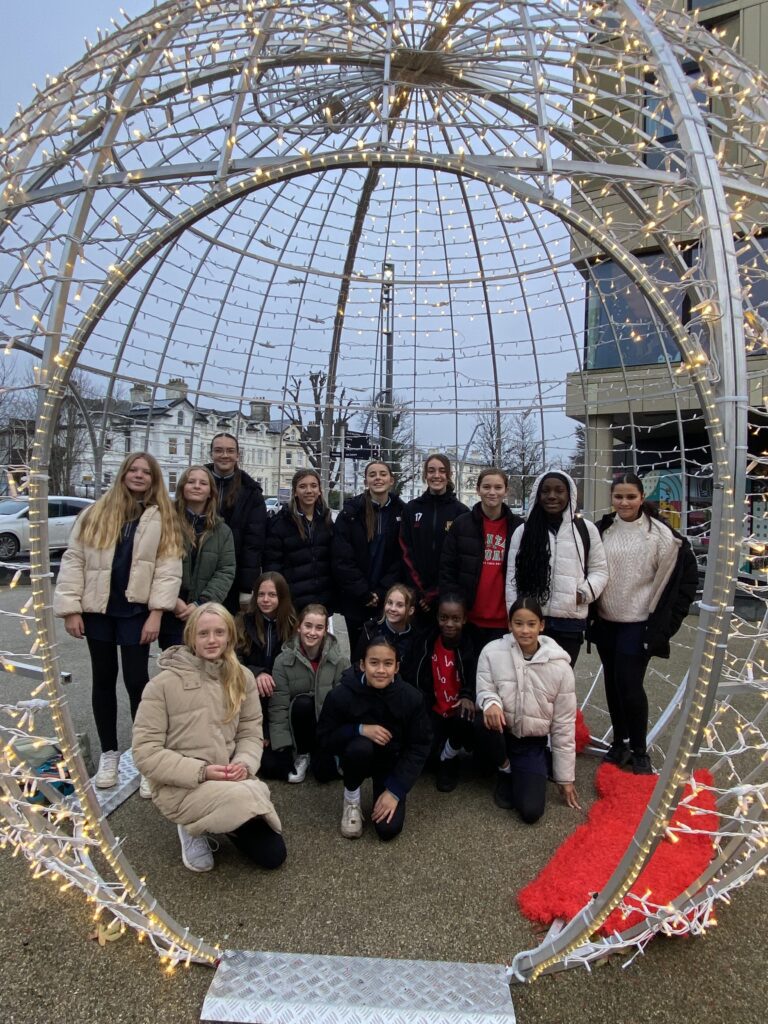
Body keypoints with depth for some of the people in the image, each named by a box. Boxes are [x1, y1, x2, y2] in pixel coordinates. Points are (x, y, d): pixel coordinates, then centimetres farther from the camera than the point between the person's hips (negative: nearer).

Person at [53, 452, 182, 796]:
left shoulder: (162, 518, 2)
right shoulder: (96, 513, 5)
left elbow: (168, 568, -5)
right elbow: (74, 560, 2)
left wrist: (156, 613, -13)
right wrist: (71, 608, -5)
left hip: (136, 611, -2)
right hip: (97, 609, 2)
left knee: (137, 681, -2)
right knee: (103, 680, 12)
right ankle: (109, 752, 26)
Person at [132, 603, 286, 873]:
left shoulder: (242, 678, 0)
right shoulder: (164, 683, -13)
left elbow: (251, 732, 4)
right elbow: (145, 752, -14)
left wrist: (244, 764, -19)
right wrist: (201, 771, -22)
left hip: (229, 780, 5)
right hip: (179, 787, -4)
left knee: (272, 855, 0)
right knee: (248, 798, -31)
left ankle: (211, 820, 22)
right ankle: (194, 827, 1)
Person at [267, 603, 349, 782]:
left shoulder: (340, 661, -11)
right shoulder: (283, 660, -11)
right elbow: (278, 707, -14)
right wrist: (283, 747, -21)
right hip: (297, 728, 1)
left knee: (324, 772, -24)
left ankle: (316, 755, 7)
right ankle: (302, 754, 1)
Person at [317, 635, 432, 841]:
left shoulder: (411, 697, -21)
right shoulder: (341, 695, -24)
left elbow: (419, 747, -12)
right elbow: (324, 737, -13)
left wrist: (395, 790, -18)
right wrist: (360, 730, -31)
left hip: (392, 762, 1)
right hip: (359, 757, -1)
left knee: (389, 829, -14)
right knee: (360, 747, -36)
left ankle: (384, 789, 20)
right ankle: (351, 799, -4)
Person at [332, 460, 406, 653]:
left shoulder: (402, 512, 2)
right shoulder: (351, 512, -3)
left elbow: (402, 558, -1)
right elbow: (342, 559, -7)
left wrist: (382, 592, -11)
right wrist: (364, 594, -12)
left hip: (389, 599, 1)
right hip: (356, 600, -1)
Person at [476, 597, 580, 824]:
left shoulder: (559, 667, -13)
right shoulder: (492, 652, -16)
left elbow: (564, 725, -5)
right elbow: (484, 691, -8)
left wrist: (565, 778, 1)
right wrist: (491, 702, -35)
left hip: (532, 743, 0)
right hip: (501, 732, 0)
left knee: (530, 811, -14)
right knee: (489, 718, -35)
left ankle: (521, 773, 22)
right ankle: (505, 770, -2)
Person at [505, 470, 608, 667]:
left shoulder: (585, 529, 5)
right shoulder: (523, 531, 4)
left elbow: (599, 569, 10)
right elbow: (512, 578, 3)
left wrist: (585, 592, -8)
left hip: (570, 621, 0)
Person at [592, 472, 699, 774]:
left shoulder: (659, 533, -10)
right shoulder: (603, 530, 1)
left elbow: (685, 572, -4)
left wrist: (665, 618, -5)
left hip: (639, 622, -4)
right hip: (605, 621, 4)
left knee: (630, 685, -5)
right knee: (612, 684, 12)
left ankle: (639, 751, 16)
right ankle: (619, 743, 29)